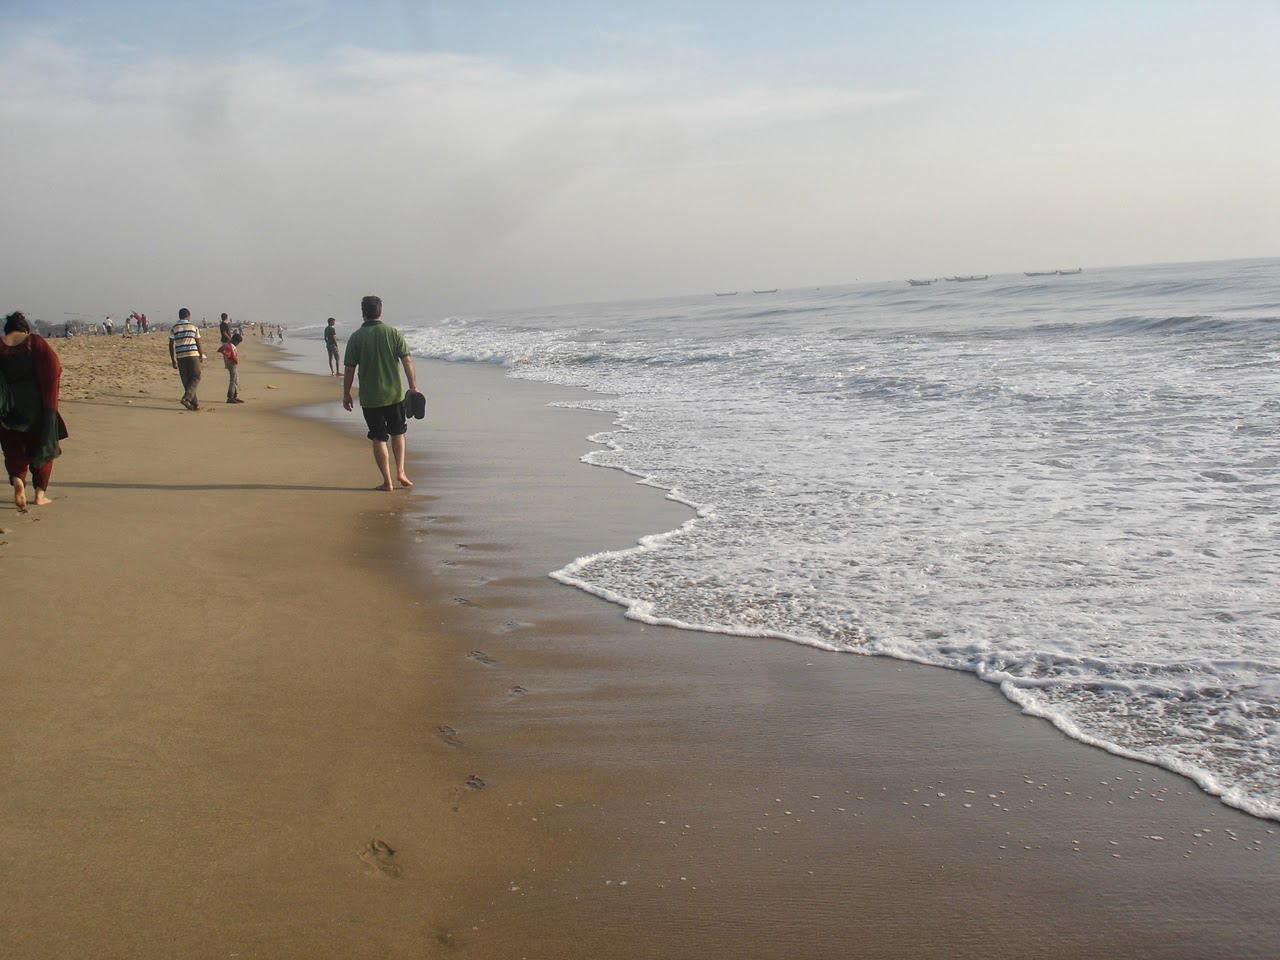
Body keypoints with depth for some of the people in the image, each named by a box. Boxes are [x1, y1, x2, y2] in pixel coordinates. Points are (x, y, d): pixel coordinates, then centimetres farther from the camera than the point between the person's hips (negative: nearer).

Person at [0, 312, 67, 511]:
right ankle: (40, 493, 12)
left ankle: (17, 479, -15)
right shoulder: (34, 342, -5)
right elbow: (54, 365, -15)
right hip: (36, 403, -1)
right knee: (41, 447, 13)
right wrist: (55, 381, 2)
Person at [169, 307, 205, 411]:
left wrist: (173, 360, 6)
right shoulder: (193, 327, 3)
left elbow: (171, 345, 1)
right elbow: (198, 343, 5)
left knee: (186, 380, 9)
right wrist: (202, 356, 17)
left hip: (180, 357, 2)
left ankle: (195, 404, 9)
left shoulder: (174, 328, 6)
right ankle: (186, 398, -17)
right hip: (193, 355, -2)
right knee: (195, 378, 3)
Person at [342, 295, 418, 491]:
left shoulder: (356, 337, -6)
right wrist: (413, 386, 2)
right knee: (397, 433, 20)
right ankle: (400, 472, 11)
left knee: (379, 438, 6)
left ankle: (387, 481, 6)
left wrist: (346, 394, 4)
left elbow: (349, 369, -6)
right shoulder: (394, 333, -3)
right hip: (394, 394, 1)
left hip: (370, 398, -1)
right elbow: (407, 360, -5)